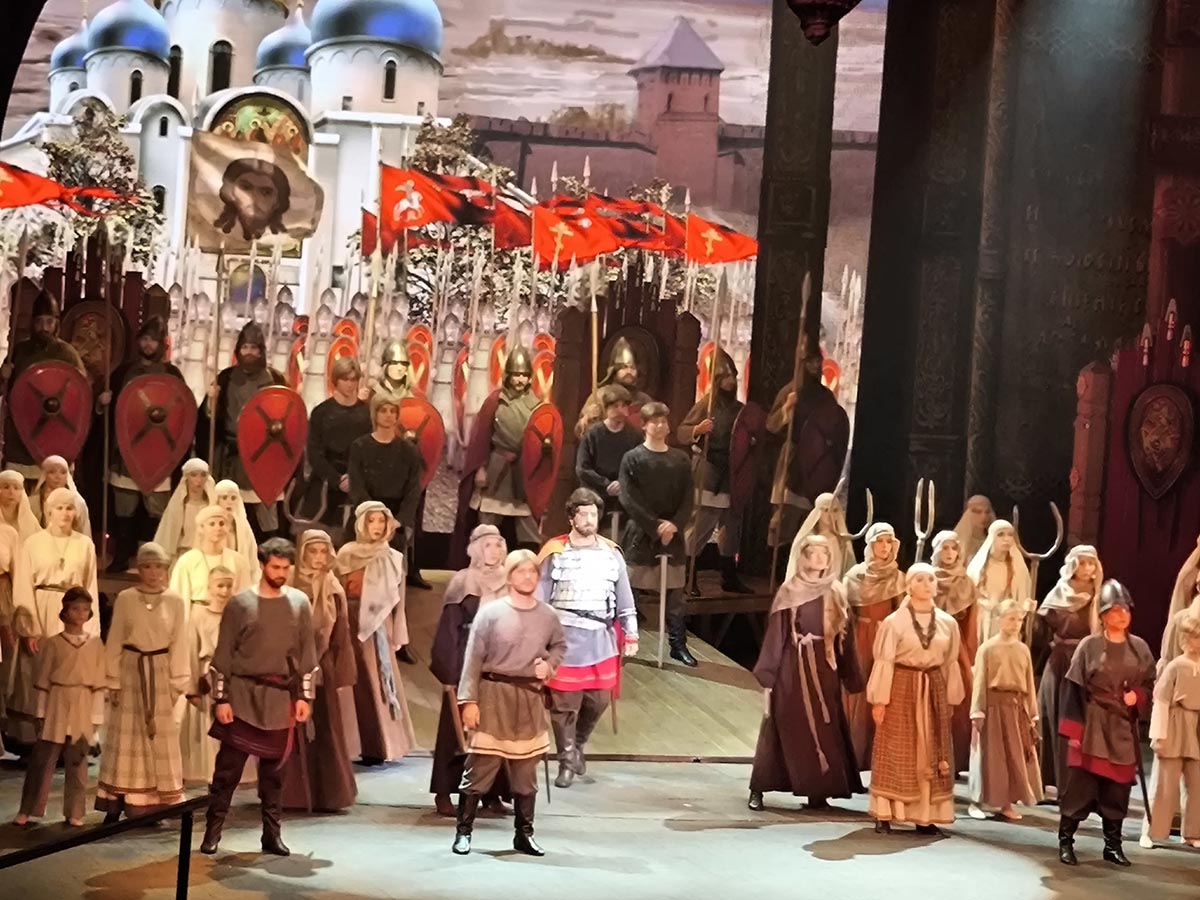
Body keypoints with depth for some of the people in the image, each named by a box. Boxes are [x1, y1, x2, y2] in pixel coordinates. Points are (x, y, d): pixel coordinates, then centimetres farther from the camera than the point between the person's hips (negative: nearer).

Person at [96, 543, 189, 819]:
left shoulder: (175, 602, 1)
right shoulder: (125, 599, -1)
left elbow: (179, 645, 1)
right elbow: (114, 643, 1)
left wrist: (178, 683, -3)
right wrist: (113, 681, -2)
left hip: (161, 674, 1)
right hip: (130, 672, -1)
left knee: (161, 739, 4)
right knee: (125, 737, 3)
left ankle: (155, 805, 12)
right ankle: (116, 806, 7)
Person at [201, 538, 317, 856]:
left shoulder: (300, 603, 4)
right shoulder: (240, 603, -2)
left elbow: (307, 654, 7)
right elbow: (223, 655, -1)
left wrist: (305, 696, 3)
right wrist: (220, 699, -6)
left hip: (280, 697, 2)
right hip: (242, 695, -2)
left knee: (274, 768, 8)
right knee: (228, 766, -3)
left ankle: (272, 834, 15)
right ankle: (212, 832, 4)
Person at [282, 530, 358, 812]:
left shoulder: (334, 590, 7)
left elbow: (342, 636, 8)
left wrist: (342, 677, 4)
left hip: (323, 669, 3)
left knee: (325, 733, 3)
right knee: (294, 733, 0)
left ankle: (327, 794, 11)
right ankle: (294, 794, 7)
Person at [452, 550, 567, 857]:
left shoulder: (548, 616, 4)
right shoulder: (491, 612, -7)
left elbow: (559, 646, 22)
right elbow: (473, 659, -7)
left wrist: (549, 664, 0)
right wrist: (469, 699, -11)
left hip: (529, 698, 4)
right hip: (493, 693, -4)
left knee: (526, 769, 10)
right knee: (480, 765, -4)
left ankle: (524, 834, 19)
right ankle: (463, 831, 6)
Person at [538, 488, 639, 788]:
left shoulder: (611, 553, 6)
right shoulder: (555, 554, -3)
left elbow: (624, 600, 10)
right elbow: (539, 600, -2)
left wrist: (631, 634, 7)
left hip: (601, 639, 3)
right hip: (565, 638, -3)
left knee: (598, 701, 9)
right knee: (564, 703, 0)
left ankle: (578, 744, 33)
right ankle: (567, 760, 14)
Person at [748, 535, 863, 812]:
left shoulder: (836, 593, 7)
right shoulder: (789, 591, -1)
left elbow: (844, 637, 7)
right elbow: (775, 634, -2)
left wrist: (851, 677, 4)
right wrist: (768, 675, -7)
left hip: (823, 670, 3)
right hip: (792, 669, -3)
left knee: (823, 731, 3)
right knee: (785, 729, -1)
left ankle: (818, 791, 11)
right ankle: (758, 790, 6)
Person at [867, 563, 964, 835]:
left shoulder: (948, 623, 6)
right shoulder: (894, 622, -6)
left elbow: (950, 663, 10)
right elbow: (884, 662, -7)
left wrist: (950, 699, 9)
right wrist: (879, 700, -10)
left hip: (934, 692, 4)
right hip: (901, 689, -4)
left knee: (932, 755, 5)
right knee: (895, 753, -1)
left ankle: (925, 817, 11)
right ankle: (884, 815, 3)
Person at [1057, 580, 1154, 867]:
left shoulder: (1139, 648, 6)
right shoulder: (1089, 645, -5)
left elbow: (1150, 683, 13)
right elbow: (1073, 689, -6)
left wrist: (1138, 696, -9)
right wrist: (1073, 729, -11)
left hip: (1124, 728, 4)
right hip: (1092, 726, -4)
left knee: (1118, 787, 8)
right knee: (1080, 784, -4)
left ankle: (1113, 844, 18)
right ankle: (1066, 841, 5)